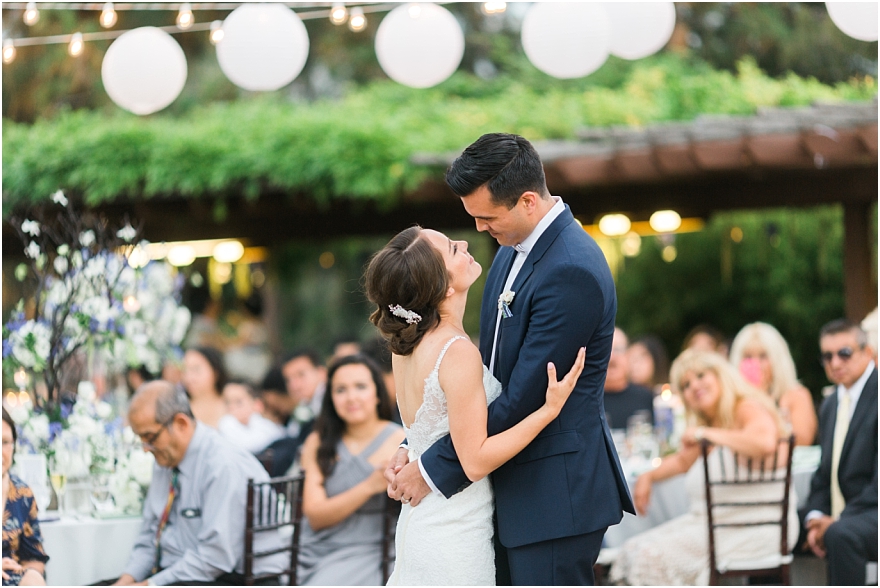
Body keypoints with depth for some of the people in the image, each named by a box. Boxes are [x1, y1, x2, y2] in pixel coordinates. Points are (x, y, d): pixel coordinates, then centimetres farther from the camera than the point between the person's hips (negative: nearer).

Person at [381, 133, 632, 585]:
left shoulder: (572, 272, -21)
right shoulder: (513, 251, 10)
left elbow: (522, 399, -21)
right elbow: (487, 371, 14)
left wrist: (433, 468, -14)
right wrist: (416, 449, 2)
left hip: (556, 497, -9)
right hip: (514, 487, 9)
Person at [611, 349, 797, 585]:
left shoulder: (749, 409, -7)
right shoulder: (709, 423, 21)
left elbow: (765, 443, -30)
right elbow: (683, 460, 41)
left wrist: (705, 433, -20)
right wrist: (648, 477, 23)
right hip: (709, 520, 9)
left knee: (660, 553, -23)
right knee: (634, 551, -6)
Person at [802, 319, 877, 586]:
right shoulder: (830, 406, 17)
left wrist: (838, 522, -19)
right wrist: (815, 517, -3)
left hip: (872, 513, -8)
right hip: (839, 517, 9)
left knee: (841, 534, -37)